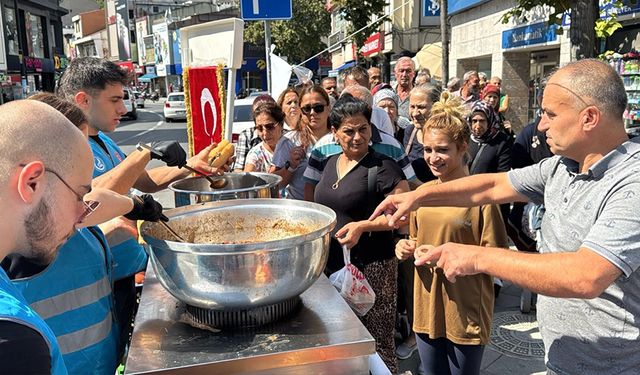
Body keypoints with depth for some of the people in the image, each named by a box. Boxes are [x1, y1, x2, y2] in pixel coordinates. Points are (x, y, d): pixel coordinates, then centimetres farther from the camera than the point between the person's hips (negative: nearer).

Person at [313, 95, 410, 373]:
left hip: (370, 267, -7)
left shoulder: (383, 167, -12)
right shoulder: (330, 163, 9)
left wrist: (362, 226, -21)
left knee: (376, 344, 2)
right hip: (331, 264, 7)